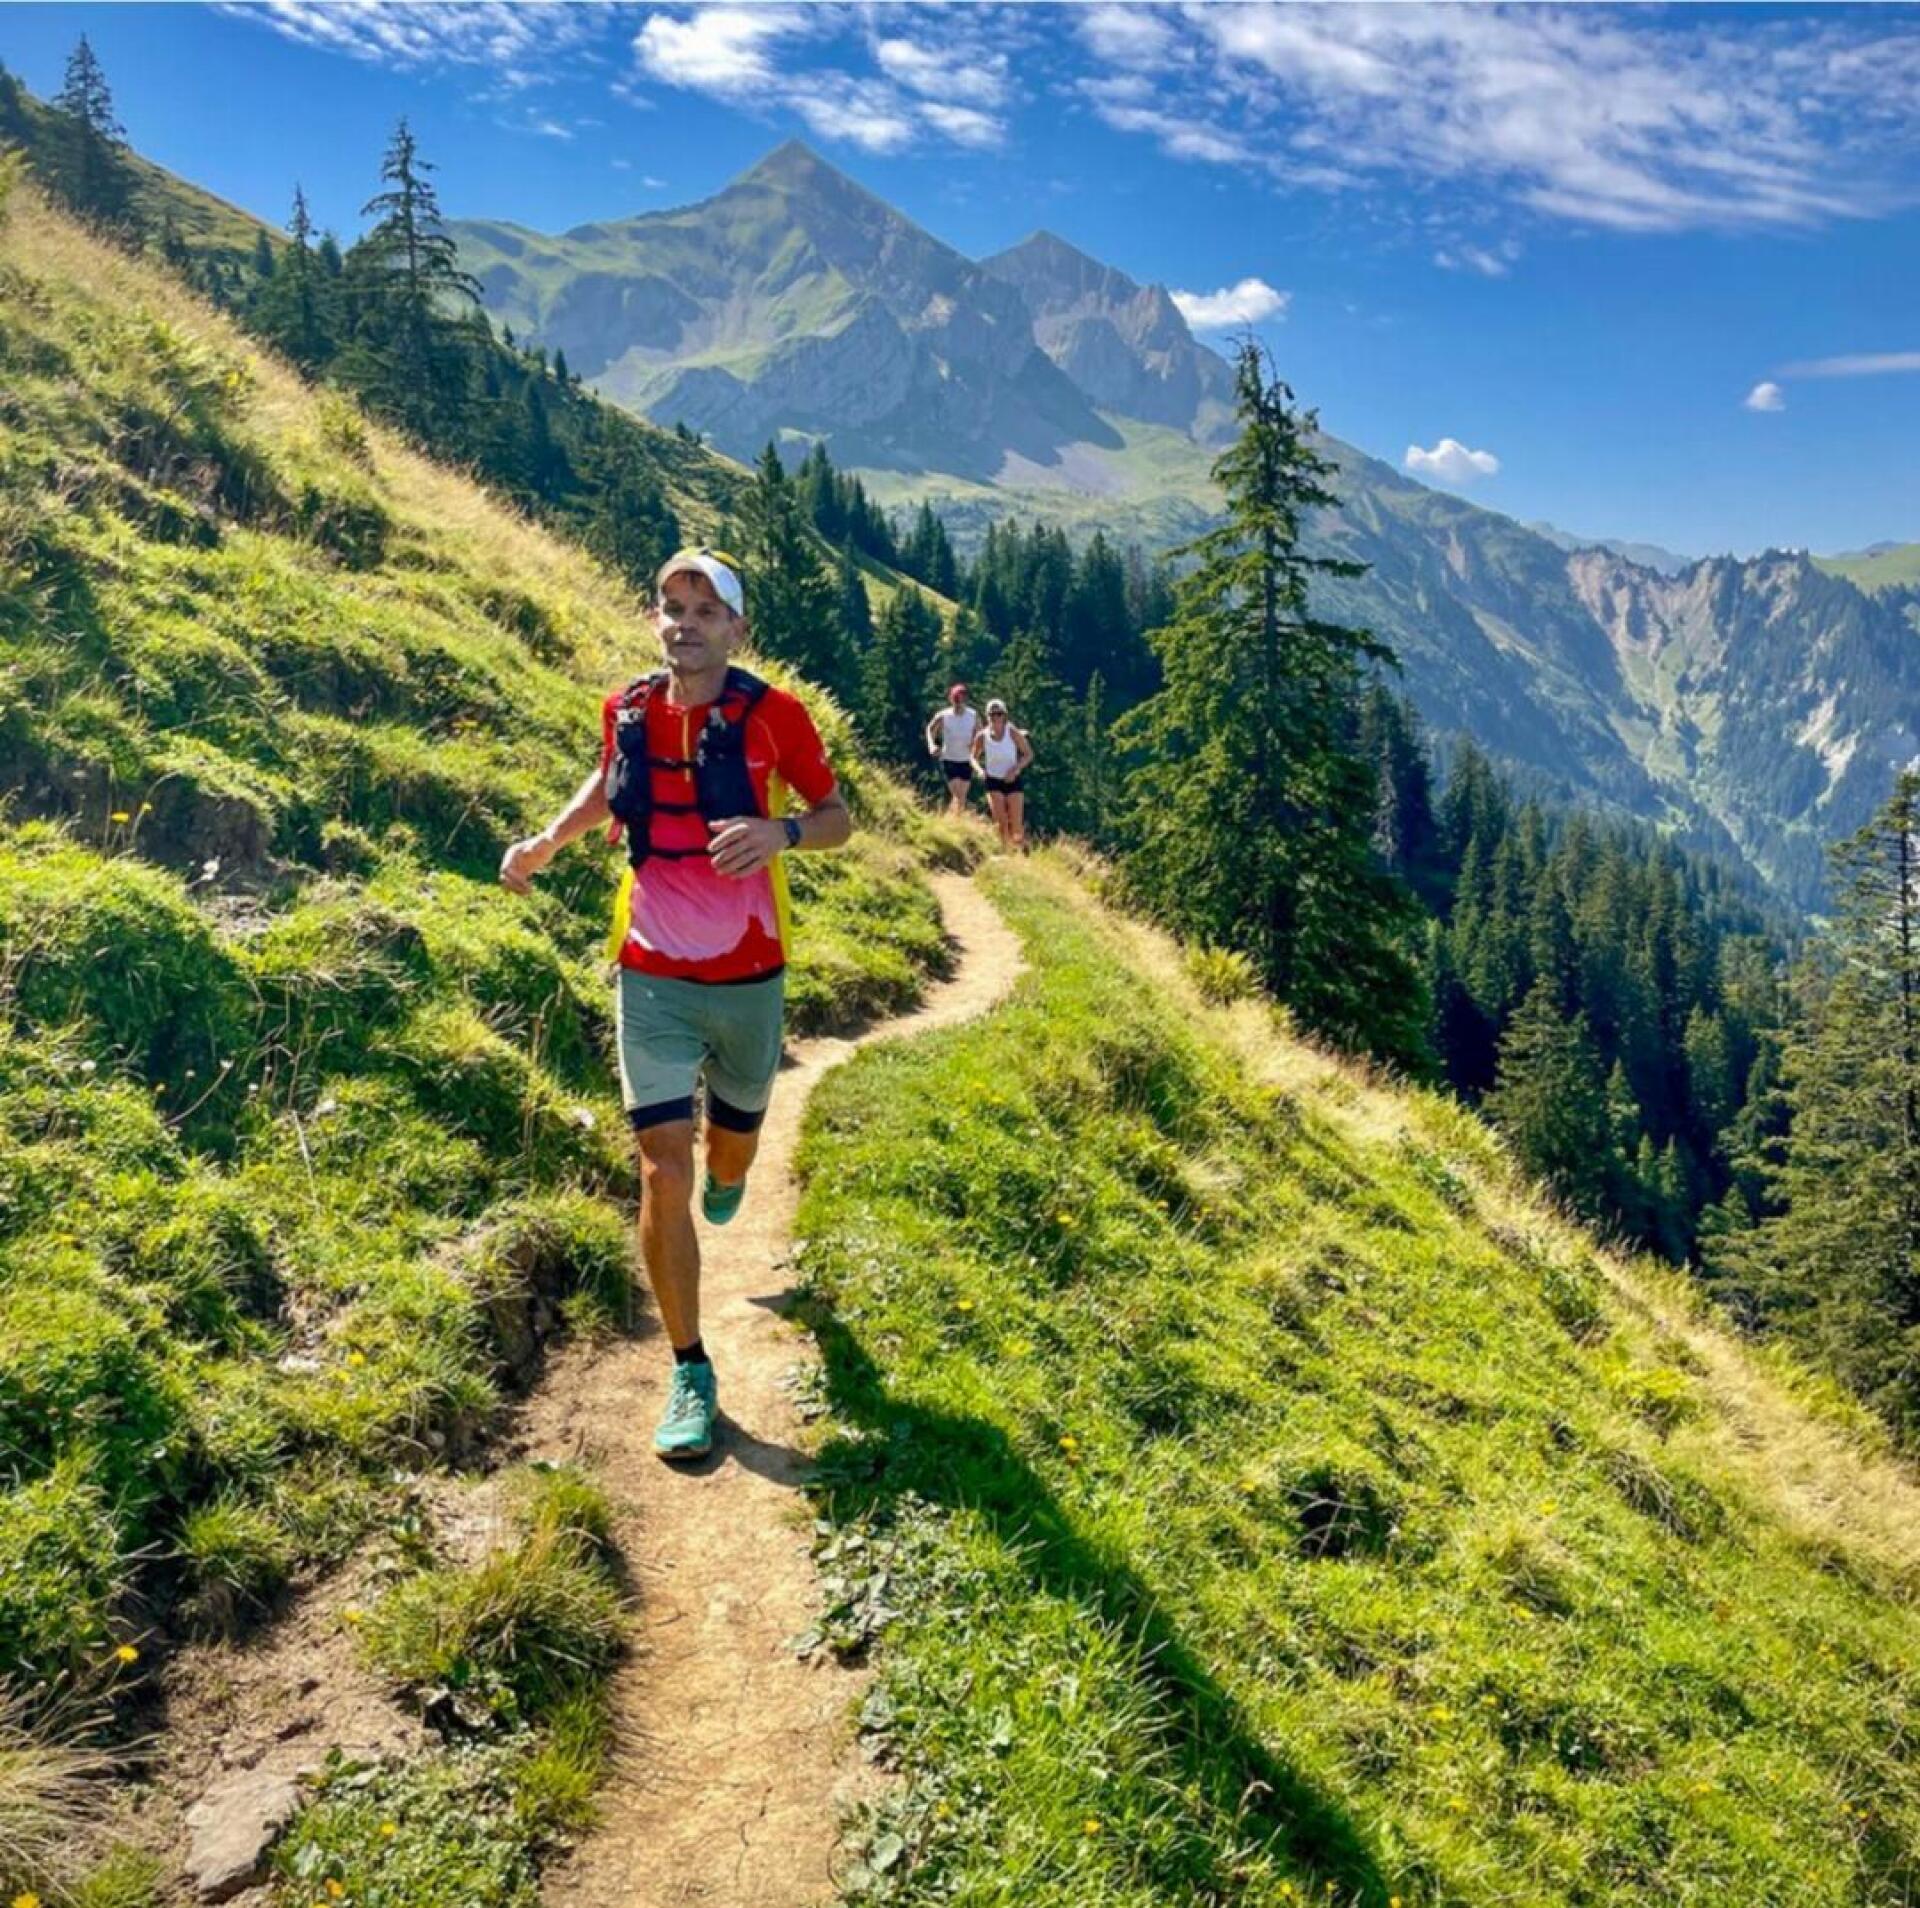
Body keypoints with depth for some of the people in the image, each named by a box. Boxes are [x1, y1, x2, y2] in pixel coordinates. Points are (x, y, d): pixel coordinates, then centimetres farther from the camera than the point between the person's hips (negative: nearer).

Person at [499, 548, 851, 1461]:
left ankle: (724, 1176, 61)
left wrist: (780, 832, -24)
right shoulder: (628, 710, -3)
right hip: (652, 976, 1)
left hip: (747, 977, 0)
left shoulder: (774, 715, -12)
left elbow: (839, 817, -3)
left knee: (731, 1148, 20)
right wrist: (548, 840, 5)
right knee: (664, 1172, -7)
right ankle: (691, 1373, 6)